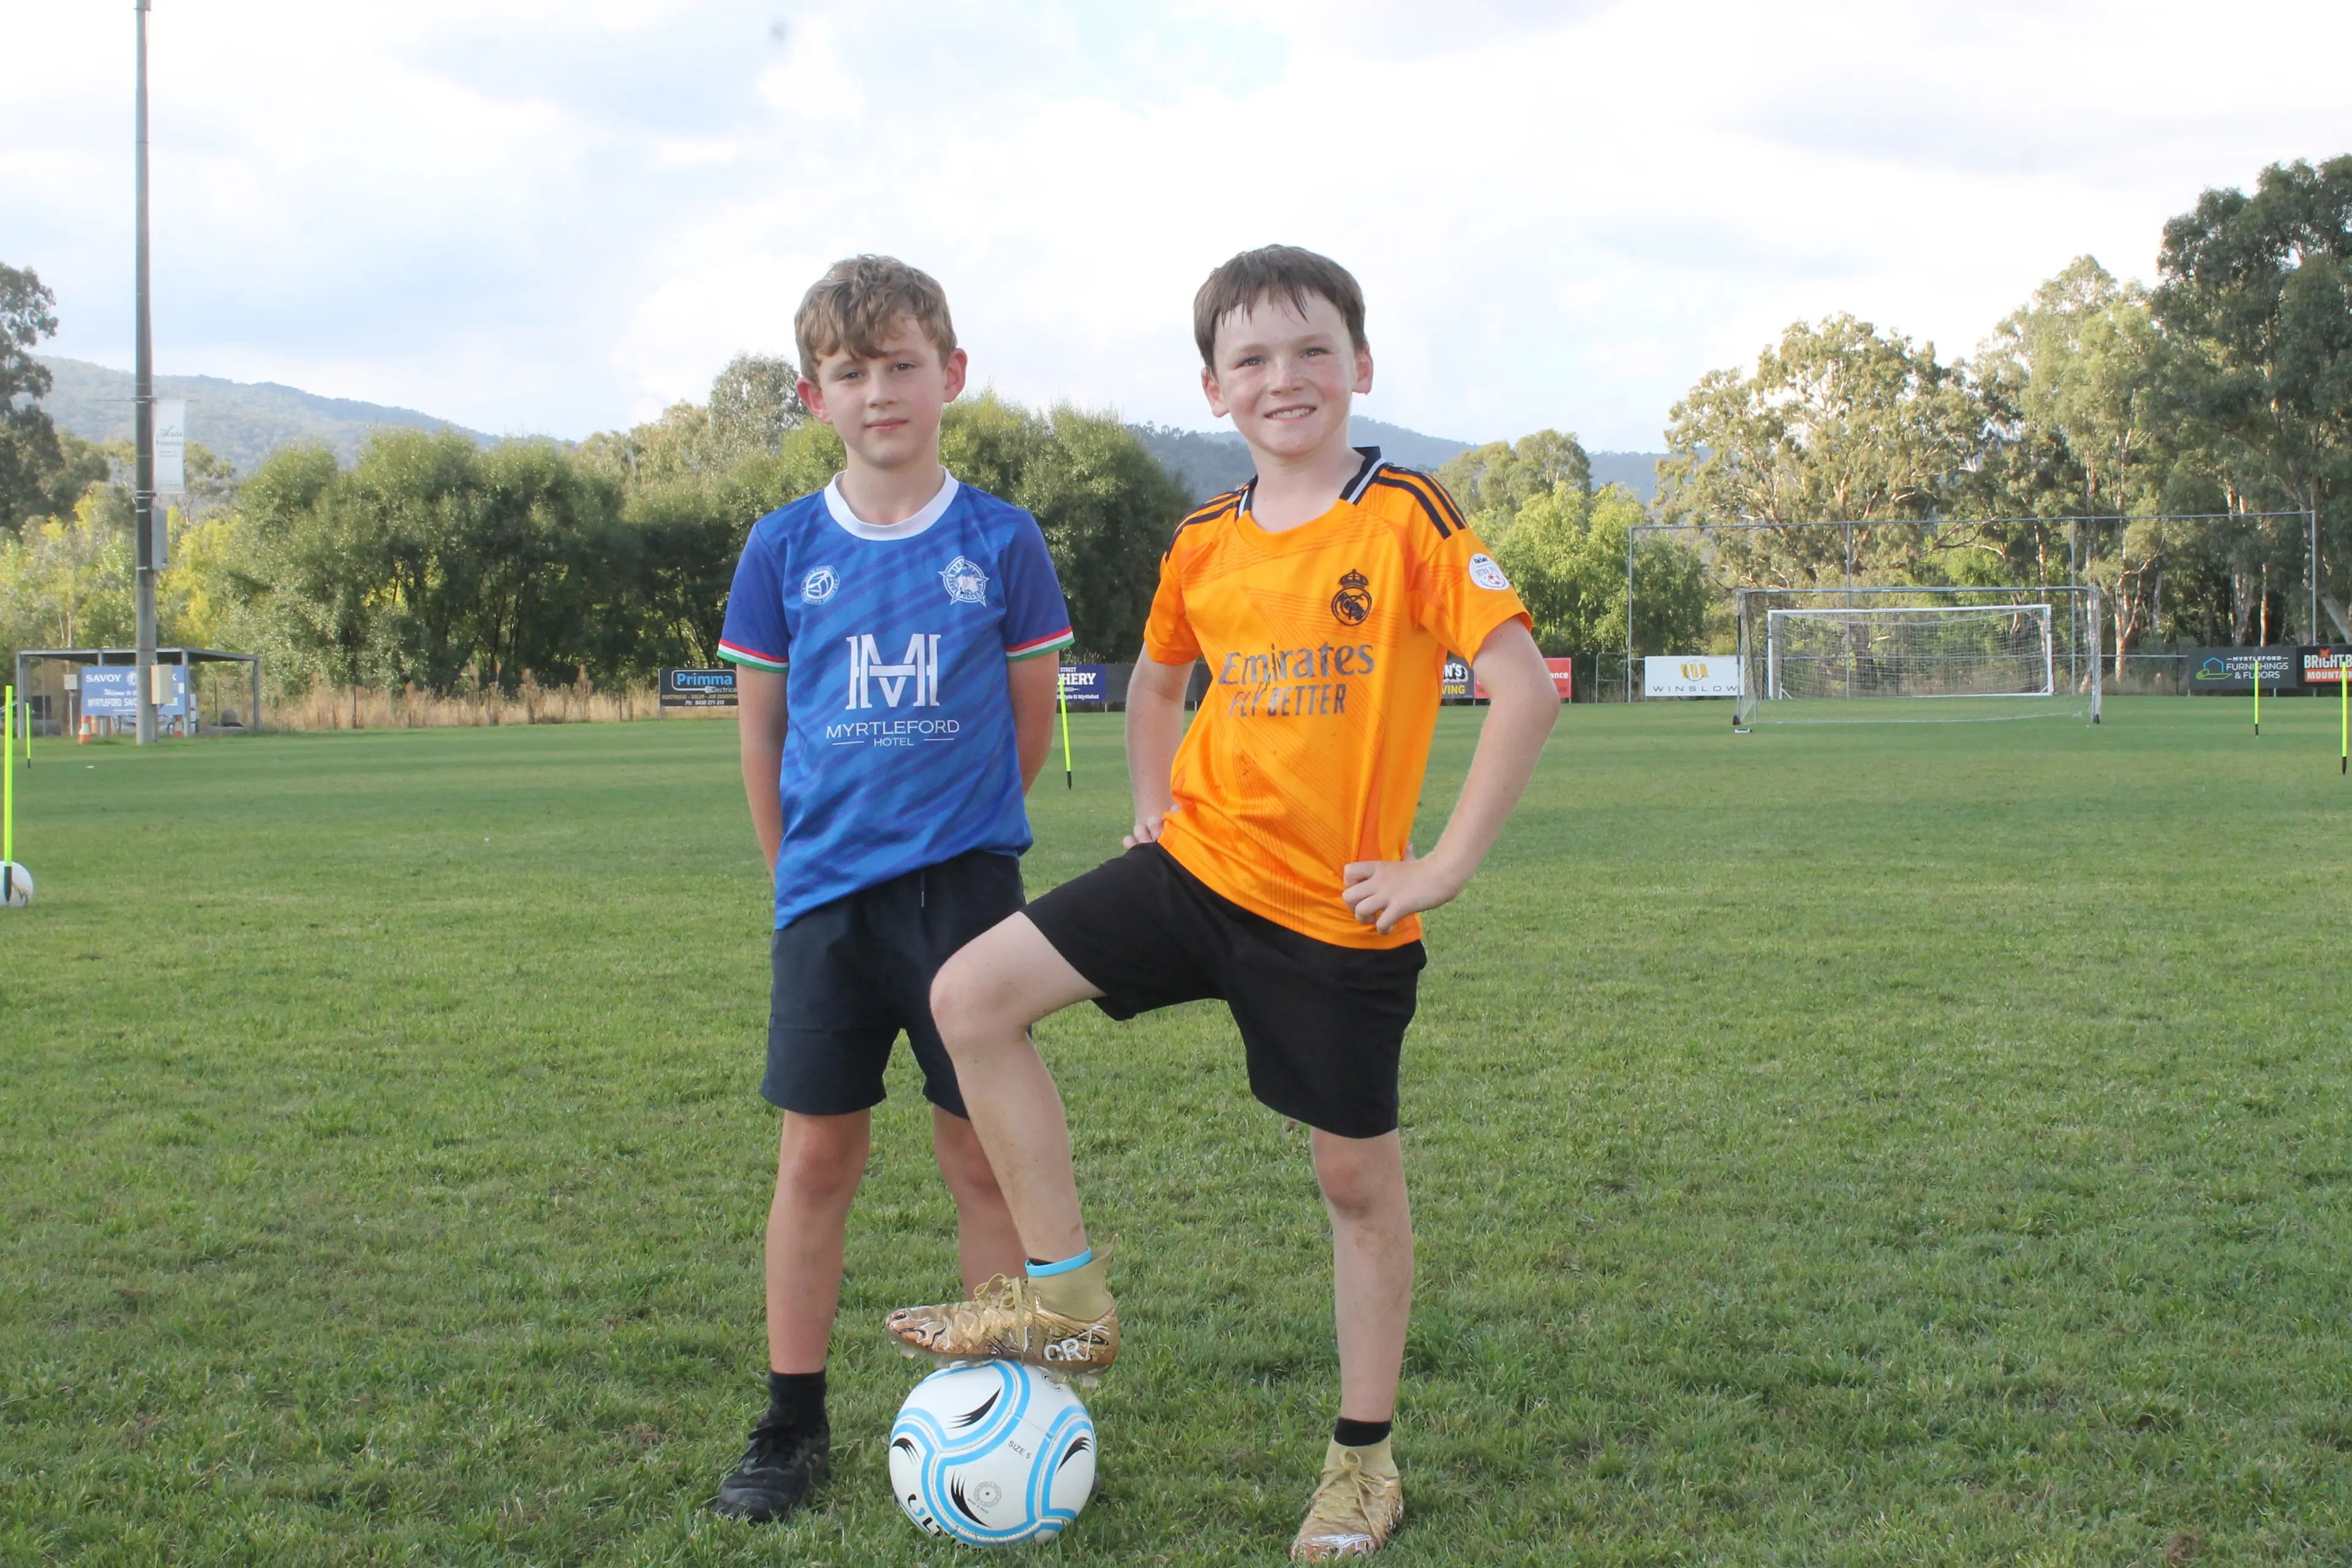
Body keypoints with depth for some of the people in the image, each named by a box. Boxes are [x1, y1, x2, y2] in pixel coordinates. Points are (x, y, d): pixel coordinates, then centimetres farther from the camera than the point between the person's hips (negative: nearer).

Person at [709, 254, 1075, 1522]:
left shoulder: (1000, 542, -1)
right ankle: (792, 1424, 17)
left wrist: (955, 835, 8)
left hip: (965, 885, -1)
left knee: (980, 1150, 3)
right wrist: (807, 862, 11)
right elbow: (760, 729, 10)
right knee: (817, 1152, 5)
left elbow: (1031, 724, 5)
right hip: (825, 894, 1)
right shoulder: (784, 549, 2)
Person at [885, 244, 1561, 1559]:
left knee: (1359, 1174, 6)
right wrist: (1154, 811, 13)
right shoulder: (1206, 543, 7)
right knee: (971, 994, -9)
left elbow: (1526, 686, -18)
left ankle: (1365, 1459, 25)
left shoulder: (1409, 518, -10)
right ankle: (1069, 1301, 2)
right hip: (1199, 865, 5)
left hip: (1342, 912, -5)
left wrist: (1447, 865, -18)